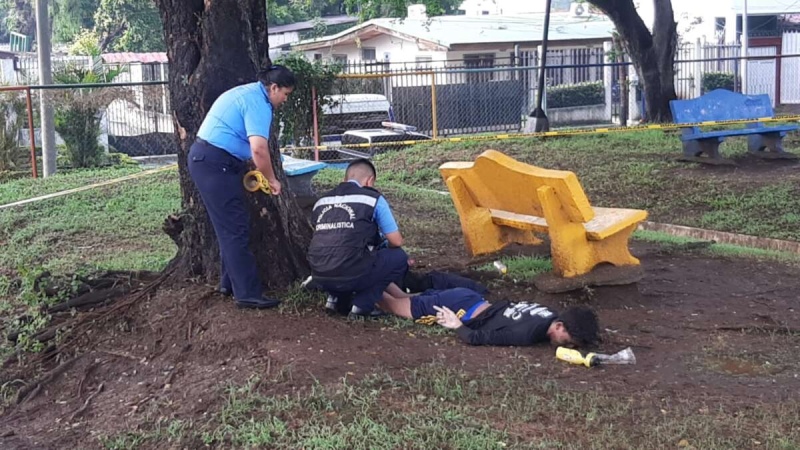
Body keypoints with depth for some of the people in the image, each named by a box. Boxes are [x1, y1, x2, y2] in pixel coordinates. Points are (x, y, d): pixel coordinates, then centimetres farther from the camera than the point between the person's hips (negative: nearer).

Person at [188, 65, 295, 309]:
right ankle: (248, 293, -6)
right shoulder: (258, 103, -15)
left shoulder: (247, 93, 18)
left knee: (230, 227, 18)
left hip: (205, 158, 11)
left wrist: (252, 171, 20)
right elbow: (259, 148, -27)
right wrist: (272, 180, -13)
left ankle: (230, 283, 26)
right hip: (215, 164, -11)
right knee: (236, 229, -8)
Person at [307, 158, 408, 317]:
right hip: (350, 275, -6)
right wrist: (383, 246, 33)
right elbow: (396, 241, 7)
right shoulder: (373, 198, 5)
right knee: (399, 257, 17)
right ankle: (362, 304, 4)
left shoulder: (321, 201, 18)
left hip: (319, 276, 6)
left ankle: (337, 297, 17)